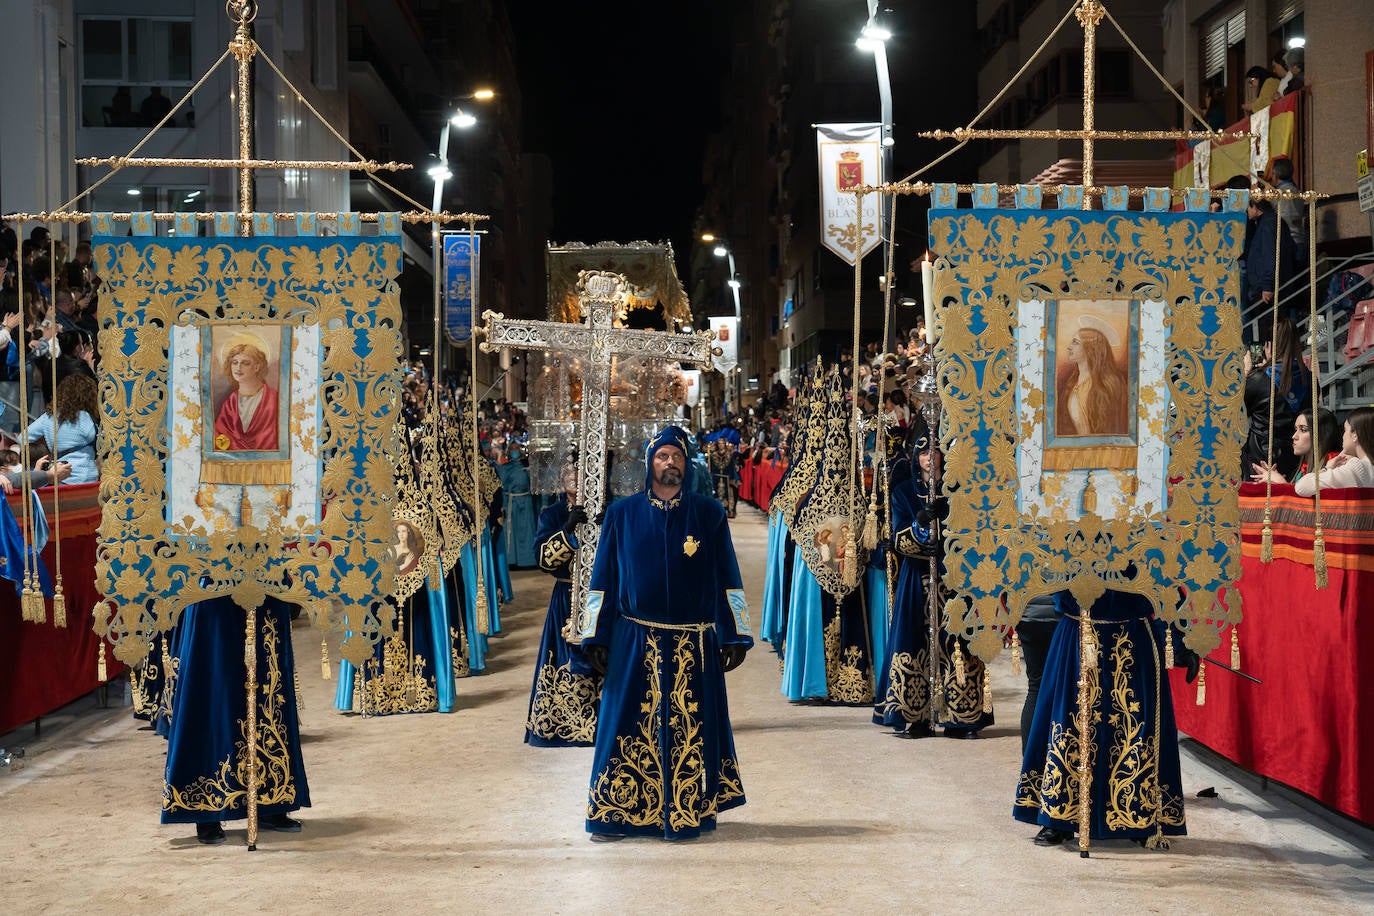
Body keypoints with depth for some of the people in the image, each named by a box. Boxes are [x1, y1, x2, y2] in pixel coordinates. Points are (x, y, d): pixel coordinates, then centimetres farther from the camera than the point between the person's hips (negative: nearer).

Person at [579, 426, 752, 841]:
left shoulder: (709, 514, 5)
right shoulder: (622, 514, 5)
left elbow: (727, 579, 5)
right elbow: (603, 578, 6)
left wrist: (733, 637, 0)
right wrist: (597, 638, 0)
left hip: (694, 647, 0)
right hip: (634, 644, 0)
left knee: (690, 728, 3)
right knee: (628, 728, 1)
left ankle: (686, 815, 14)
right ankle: (615, 817, 9)